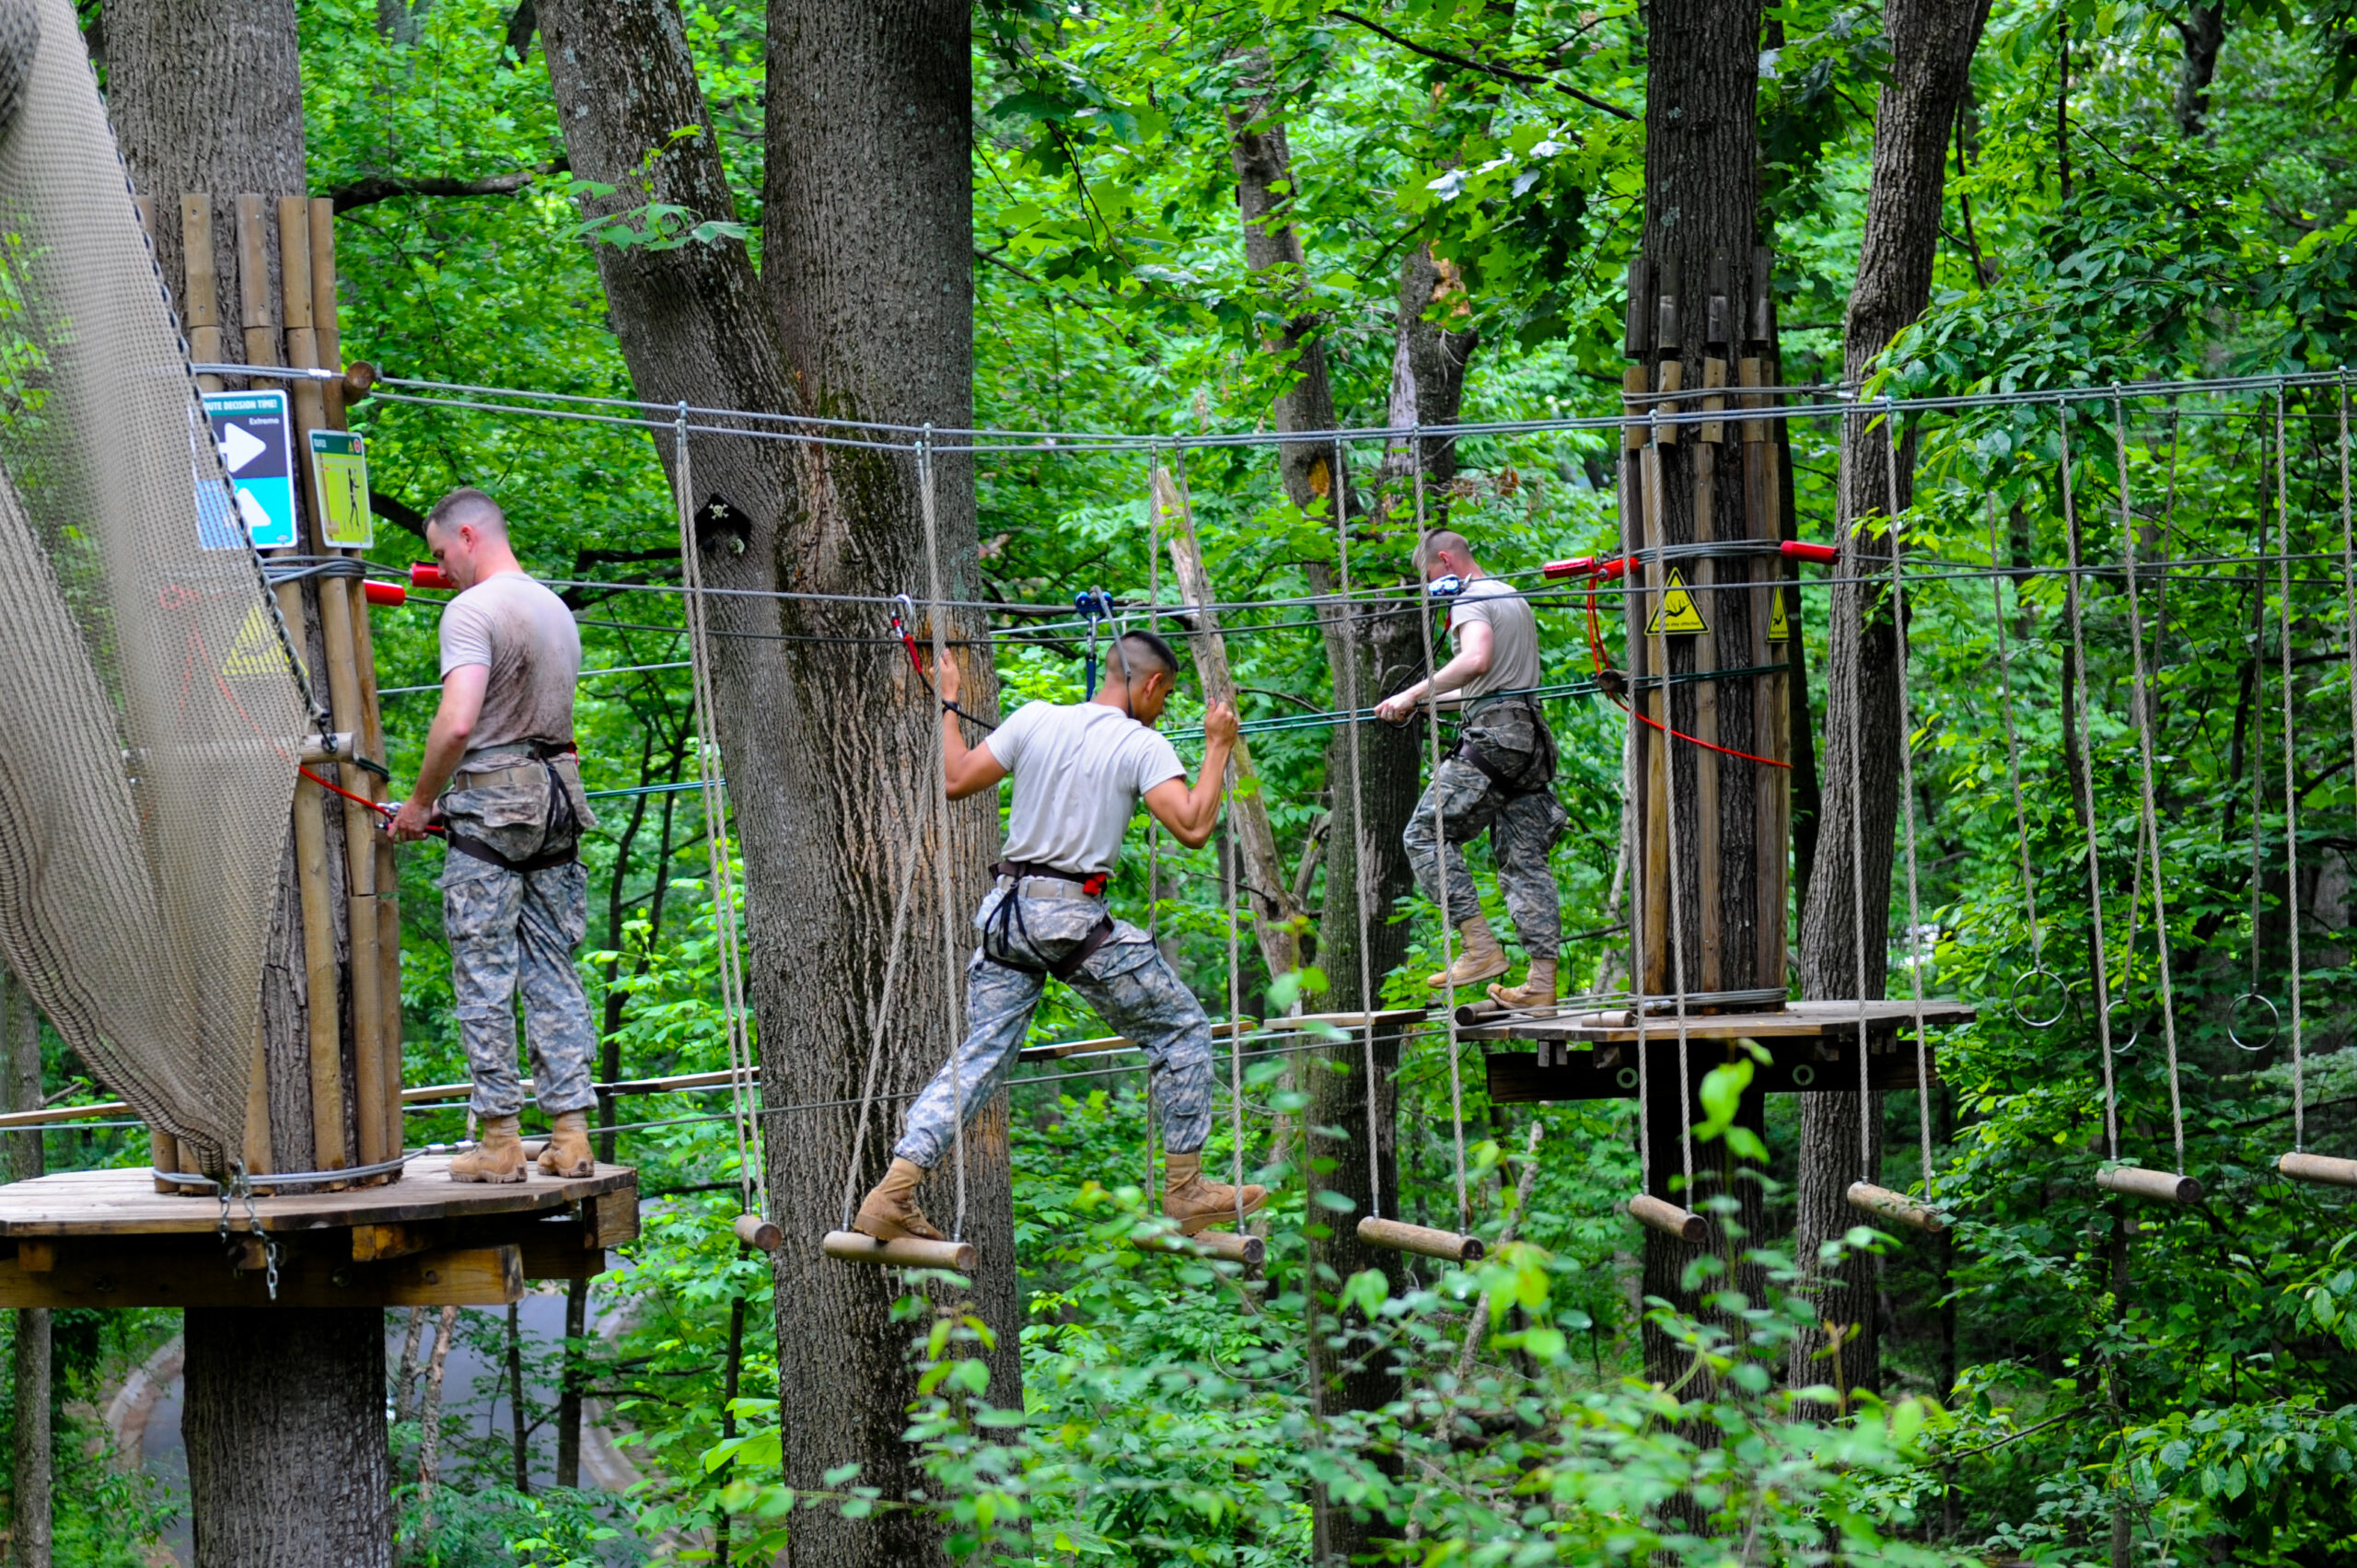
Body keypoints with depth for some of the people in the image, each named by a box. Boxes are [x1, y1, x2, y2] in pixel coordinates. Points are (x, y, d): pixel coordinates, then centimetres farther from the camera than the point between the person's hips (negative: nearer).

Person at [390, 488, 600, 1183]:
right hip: (557, 805, 8)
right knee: (552, 973, 9)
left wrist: (420, 802, -10)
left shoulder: (472, 610, -12)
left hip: (491, 811, -8)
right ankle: (570, 1135, 7)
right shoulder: (556, 608, 15)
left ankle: (499, 1139, -2)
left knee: (485, 976, -2)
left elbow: (457, 724, -23)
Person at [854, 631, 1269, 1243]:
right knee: (1182, 1032, 10)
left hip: (1006, 910, 5)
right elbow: (1193, 828, -15)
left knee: (980, 1054, 8)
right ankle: (1185, 1191, 11)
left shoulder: (1035, 719, 7)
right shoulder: (1142, 746, -5)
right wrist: (1218, 748, -3)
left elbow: (956, 781, 9)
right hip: (1076, 918, -5)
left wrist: (948, 705, 22)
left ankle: (892, 1193, -4)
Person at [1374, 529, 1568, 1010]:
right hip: (1530, 736, 9)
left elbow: (1476, 661, -25)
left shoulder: (1471, 600, -6)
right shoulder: (1515, 599, 26)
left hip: (1492, 737, -9)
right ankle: (1542, 981, 0)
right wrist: (1424, 702, 35)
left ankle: (1479, 946, -15)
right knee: (1525, 859, 6)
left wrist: (1413, 694, -22)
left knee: (1426, 834, -5)